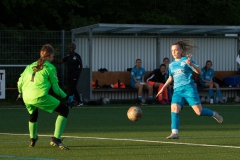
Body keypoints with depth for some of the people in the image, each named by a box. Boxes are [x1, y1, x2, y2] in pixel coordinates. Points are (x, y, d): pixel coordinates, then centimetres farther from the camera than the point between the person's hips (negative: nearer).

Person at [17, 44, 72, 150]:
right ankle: (56, 138, -10)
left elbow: (20, 81, 20)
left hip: (26, 97, 7)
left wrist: (21, 93, 40)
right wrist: (66, 97, 18)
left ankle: (32, 139, 50)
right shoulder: (50, 67, 4)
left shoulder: (31, 66, 20)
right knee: (64, 110, 2)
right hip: (39, 97, -7)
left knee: (33, 114, 38)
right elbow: (55, 88, 4)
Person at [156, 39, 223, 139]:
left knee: (199, 112, -8)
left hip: (188, 88, -5)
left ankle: (214, 114, 22)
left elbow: (199, 72, -8)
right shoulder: (171, 65, 18)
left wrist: (191, 65, -26)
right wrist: (163, 88, 26)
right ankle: (175, 133, -25)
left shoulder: (186, 60, 0)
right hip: (177, 90, 5)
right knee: (174, 109, -19)